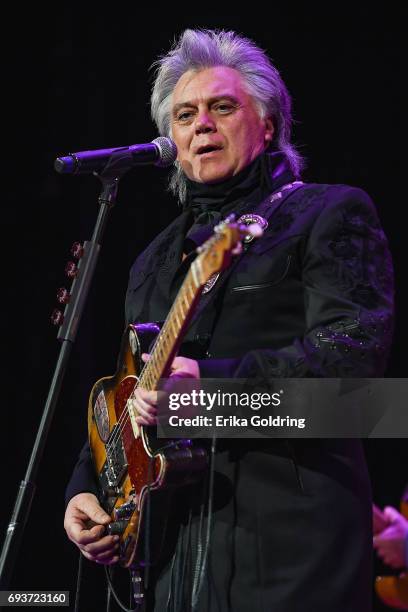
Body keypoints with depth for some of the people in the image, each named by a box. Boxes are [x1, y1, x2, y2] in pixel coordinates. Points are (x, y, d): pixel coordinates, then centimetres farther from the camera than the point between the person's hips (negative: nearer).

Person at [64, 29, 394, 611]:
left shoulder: (330, 214, 1)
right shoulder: (156, 259, 22)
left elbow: (356, 350, -14)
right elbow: (128, 394, 27)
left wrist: (213, 380, -22)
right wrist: (85, 486, 10)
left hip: (289, 537, -6)